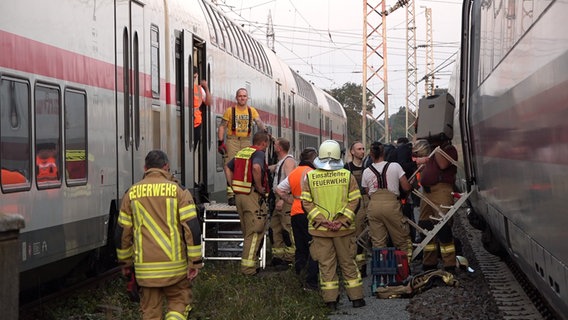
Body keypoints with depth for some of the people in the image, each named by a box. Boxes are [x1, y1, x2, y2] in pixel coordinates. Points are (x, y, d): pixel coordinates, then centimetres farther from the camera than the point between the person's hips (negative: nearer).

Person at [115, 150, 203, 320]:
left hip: (145, 266, 2)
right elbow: (192, 227, -10)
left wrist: (125, 262, 19)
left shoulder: (132, 193, 5)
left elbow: (122, 231, 8)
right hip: (174, 265, -2)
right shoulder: (178, 191, -3)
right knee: (179, 302, 14)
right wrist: (195, 261, -5)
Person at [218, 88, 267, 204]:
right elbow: (222, 127, 2)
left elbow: (259, 122, -6)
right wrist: (220, 142, -8)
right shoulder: (230, 110, 2)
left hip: (246, 141, 3)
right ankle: (231, 195, -7)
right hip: (232, 141, -3)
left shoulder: (252, 111, 8)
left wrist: (264, 130, -28)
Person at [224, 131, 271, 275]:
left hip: (239, 195, 8)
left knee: (247, 232, 17)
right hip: (253, 196, -8)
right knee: (255, 232, -2)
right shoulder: (259, 153, -10)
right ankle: (248, 267, -3)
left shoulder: (241, 152, 15)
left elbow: (227, 167, 25)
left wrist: (233, 186, 19)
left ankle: (248, 264, 22)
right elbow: (256, 168, -31)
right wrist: (260, 187, -19)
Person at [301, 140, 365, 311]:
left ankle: (331, 300, 8)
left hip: (320, 229, 0)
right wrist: (342, 220, -8)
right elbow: (354, 200, -6)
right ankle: (356, 298, 17)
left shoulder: (310, 176, -3)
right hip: (344, 228, 0)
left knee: (326, 264, 7)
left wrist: (321, 220, -7)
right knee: (348, 262, 12)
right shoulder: (347, 175, -3)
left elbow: (306, 202, -6)